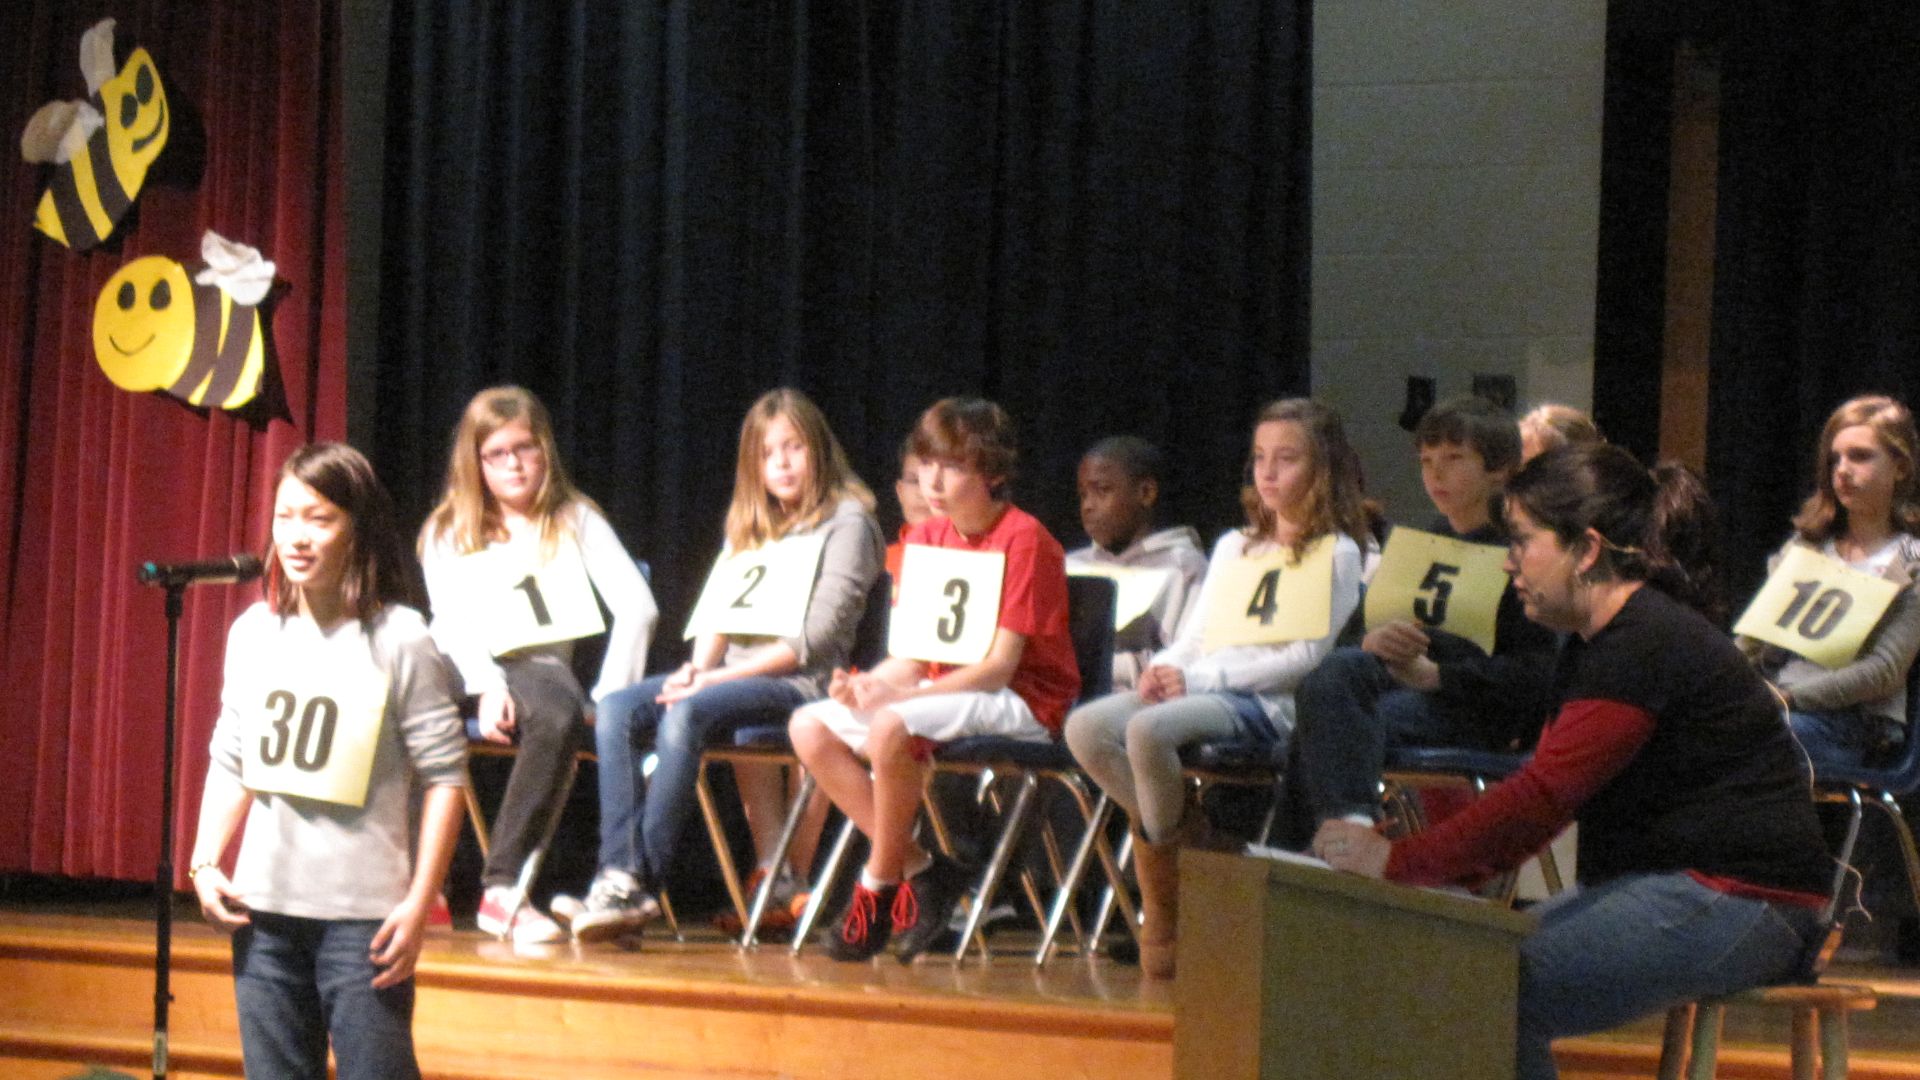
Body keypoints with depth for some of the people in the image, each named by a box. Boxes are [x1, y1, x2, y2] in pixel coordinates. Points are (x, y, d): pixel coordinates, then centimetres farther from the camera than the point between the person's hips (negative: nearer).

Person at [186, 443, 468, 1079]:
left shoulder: (398, 639, -7)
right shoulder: (253, 633, 7)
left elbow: (444, 777, -8)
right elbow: (230, 765, 14)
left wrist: (419, 901, -12)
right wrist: (205, 864, 2)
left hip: (364, 913, -5)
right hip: (264, 907, 5)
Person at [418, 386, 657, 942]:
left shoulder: (576, 520, 16)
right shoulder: (448, 531, 18)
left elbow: (637, 608, 3)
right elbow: (452, 624, 3)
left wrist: (610, 693, -11)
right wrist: (486, 686, -17)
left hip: (541, 664, -1)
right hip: (465, 669, 1)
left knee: (558, 713, -39)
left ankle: (503, 886, -37)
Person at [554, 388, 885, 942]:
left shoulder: (846, 521, -3)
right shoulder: (749, 525, 21)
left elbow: (816, 637, -11)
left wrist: (719, 677, -16)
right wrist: (698, 666, -7)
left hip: (801, 681, -7)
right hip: (731, 671, 7)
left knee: (686, 714, -34)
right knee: (616, 710, -18)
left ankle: (640, 885, -33)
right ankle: (618, 873, -30)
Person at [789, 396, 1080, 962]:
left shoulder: (1024, 539, -13)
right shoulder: (926, 538, 9)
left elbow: (1000, 666, -19)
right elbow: (912, 656, 7)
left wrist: (899, 693, -27)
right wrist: (868, 682, -17)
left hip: (1022, 703, -8)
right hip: (942, 692, 8)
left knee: (891, 728, -34)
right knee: (809, 728, -7)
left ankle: (878, 889, -16)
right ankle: (919, 868, -8)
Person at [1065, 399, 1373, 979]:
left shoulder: (1336, 554, 2)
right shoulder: (1234, 546, 25)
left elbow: (1307, 656, -8)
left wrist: (1200, 677, -13)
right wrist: (1165, 667, -2)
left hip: (1268, 702, -7)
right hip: (1200, 690, 7)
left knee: (1149, 729, -34)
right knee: (1086, 727, -20)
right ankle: (1176, 832, -10)